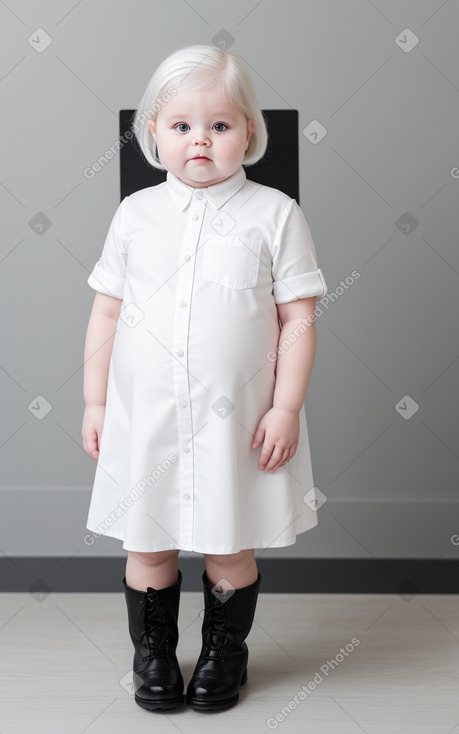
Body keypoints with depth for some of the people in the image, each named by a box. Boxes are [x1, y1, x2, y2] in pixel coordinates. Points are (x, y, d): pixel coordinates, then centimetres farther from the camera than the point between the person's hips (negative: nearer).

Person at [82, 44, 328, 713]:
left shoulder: (274, 215, -4)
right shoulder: (136, 213, 3)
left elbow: (299, 318, -4)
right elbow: (107, 312, 7)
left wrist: (286, 408, -9)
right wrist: (95, 402, 6)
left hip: (237, 419, -2)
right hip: (143, 418, 2)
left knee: (230, 547, 11)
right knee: (147, 544, 13)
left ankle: (224, 652, 35)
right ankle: (152, 652, 35)